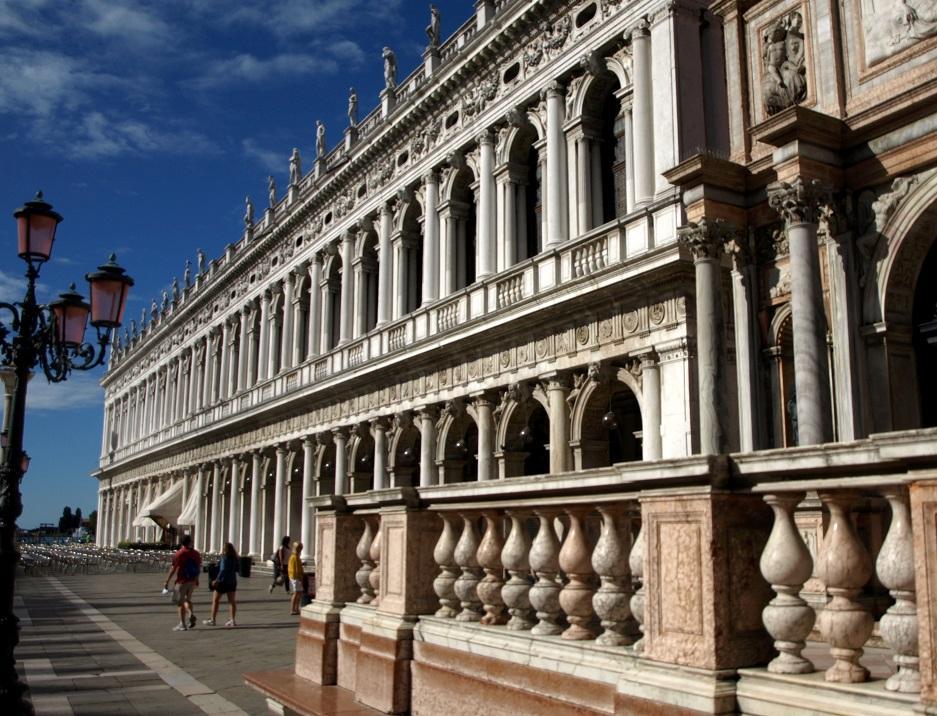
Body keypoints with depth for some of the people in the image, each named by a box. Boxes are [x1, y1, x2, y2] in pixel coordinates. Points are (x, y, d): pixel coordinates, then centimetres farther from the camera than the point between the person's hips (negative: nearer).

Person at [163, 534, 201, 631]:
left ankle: (182, 624, 5)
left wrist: (167, 582, -5)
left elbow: (173, 569, -11)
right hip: (192, 581, 5)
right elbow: (199, 568, 11)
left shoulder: (179, 554, -10)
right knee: (187, 599, 22)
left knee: (181, 602, 3)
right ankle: (192, 615, 0)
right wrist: (196, 580, 24)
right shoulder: (196, 553, 4)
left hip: (182, 581, -5)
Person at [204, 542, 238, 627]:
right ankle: (233, 621, 6)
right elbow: (237, 569, 10)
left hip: (223, 581, -7)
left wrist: (216, 580, -21)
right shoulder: (235, 558, 3)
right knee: (232, 601, 8)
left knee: (215, 600, 6)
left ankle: (212, 620, 10)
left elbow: (223, 570, -23)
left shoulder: (225, 558, -17)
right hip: (232, 581, 7)